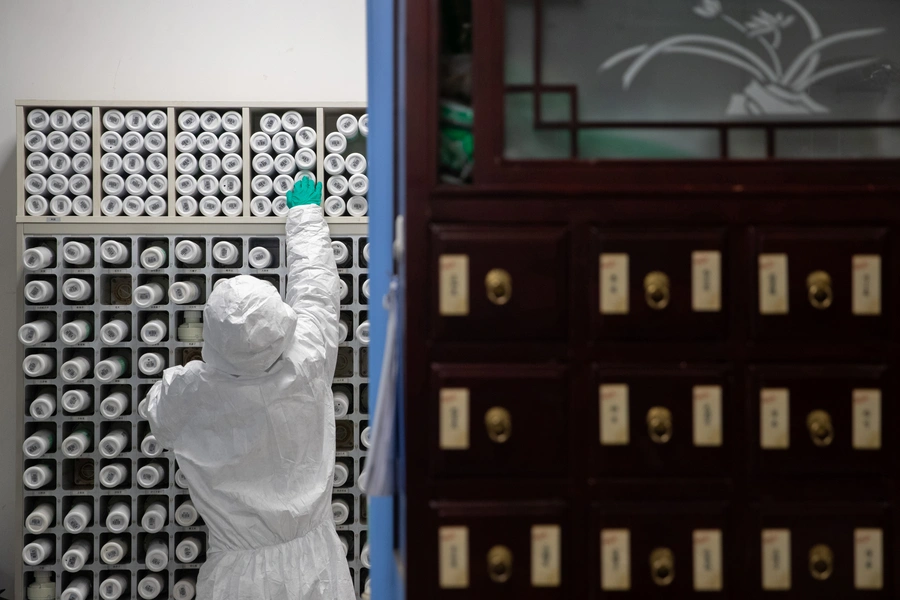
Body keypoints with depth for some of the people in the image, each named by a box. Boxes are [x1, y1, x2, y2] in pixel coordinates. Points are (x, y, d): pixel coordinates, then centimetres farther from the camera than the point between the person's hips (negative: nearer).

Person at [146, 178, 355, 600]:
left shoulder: (183, 398, -21)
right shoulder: (308, 365, -19)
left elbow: (158, 414, 5)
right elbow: (315, 284, -1)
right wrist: (305, 211, 14)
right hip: (314, 564, 2)